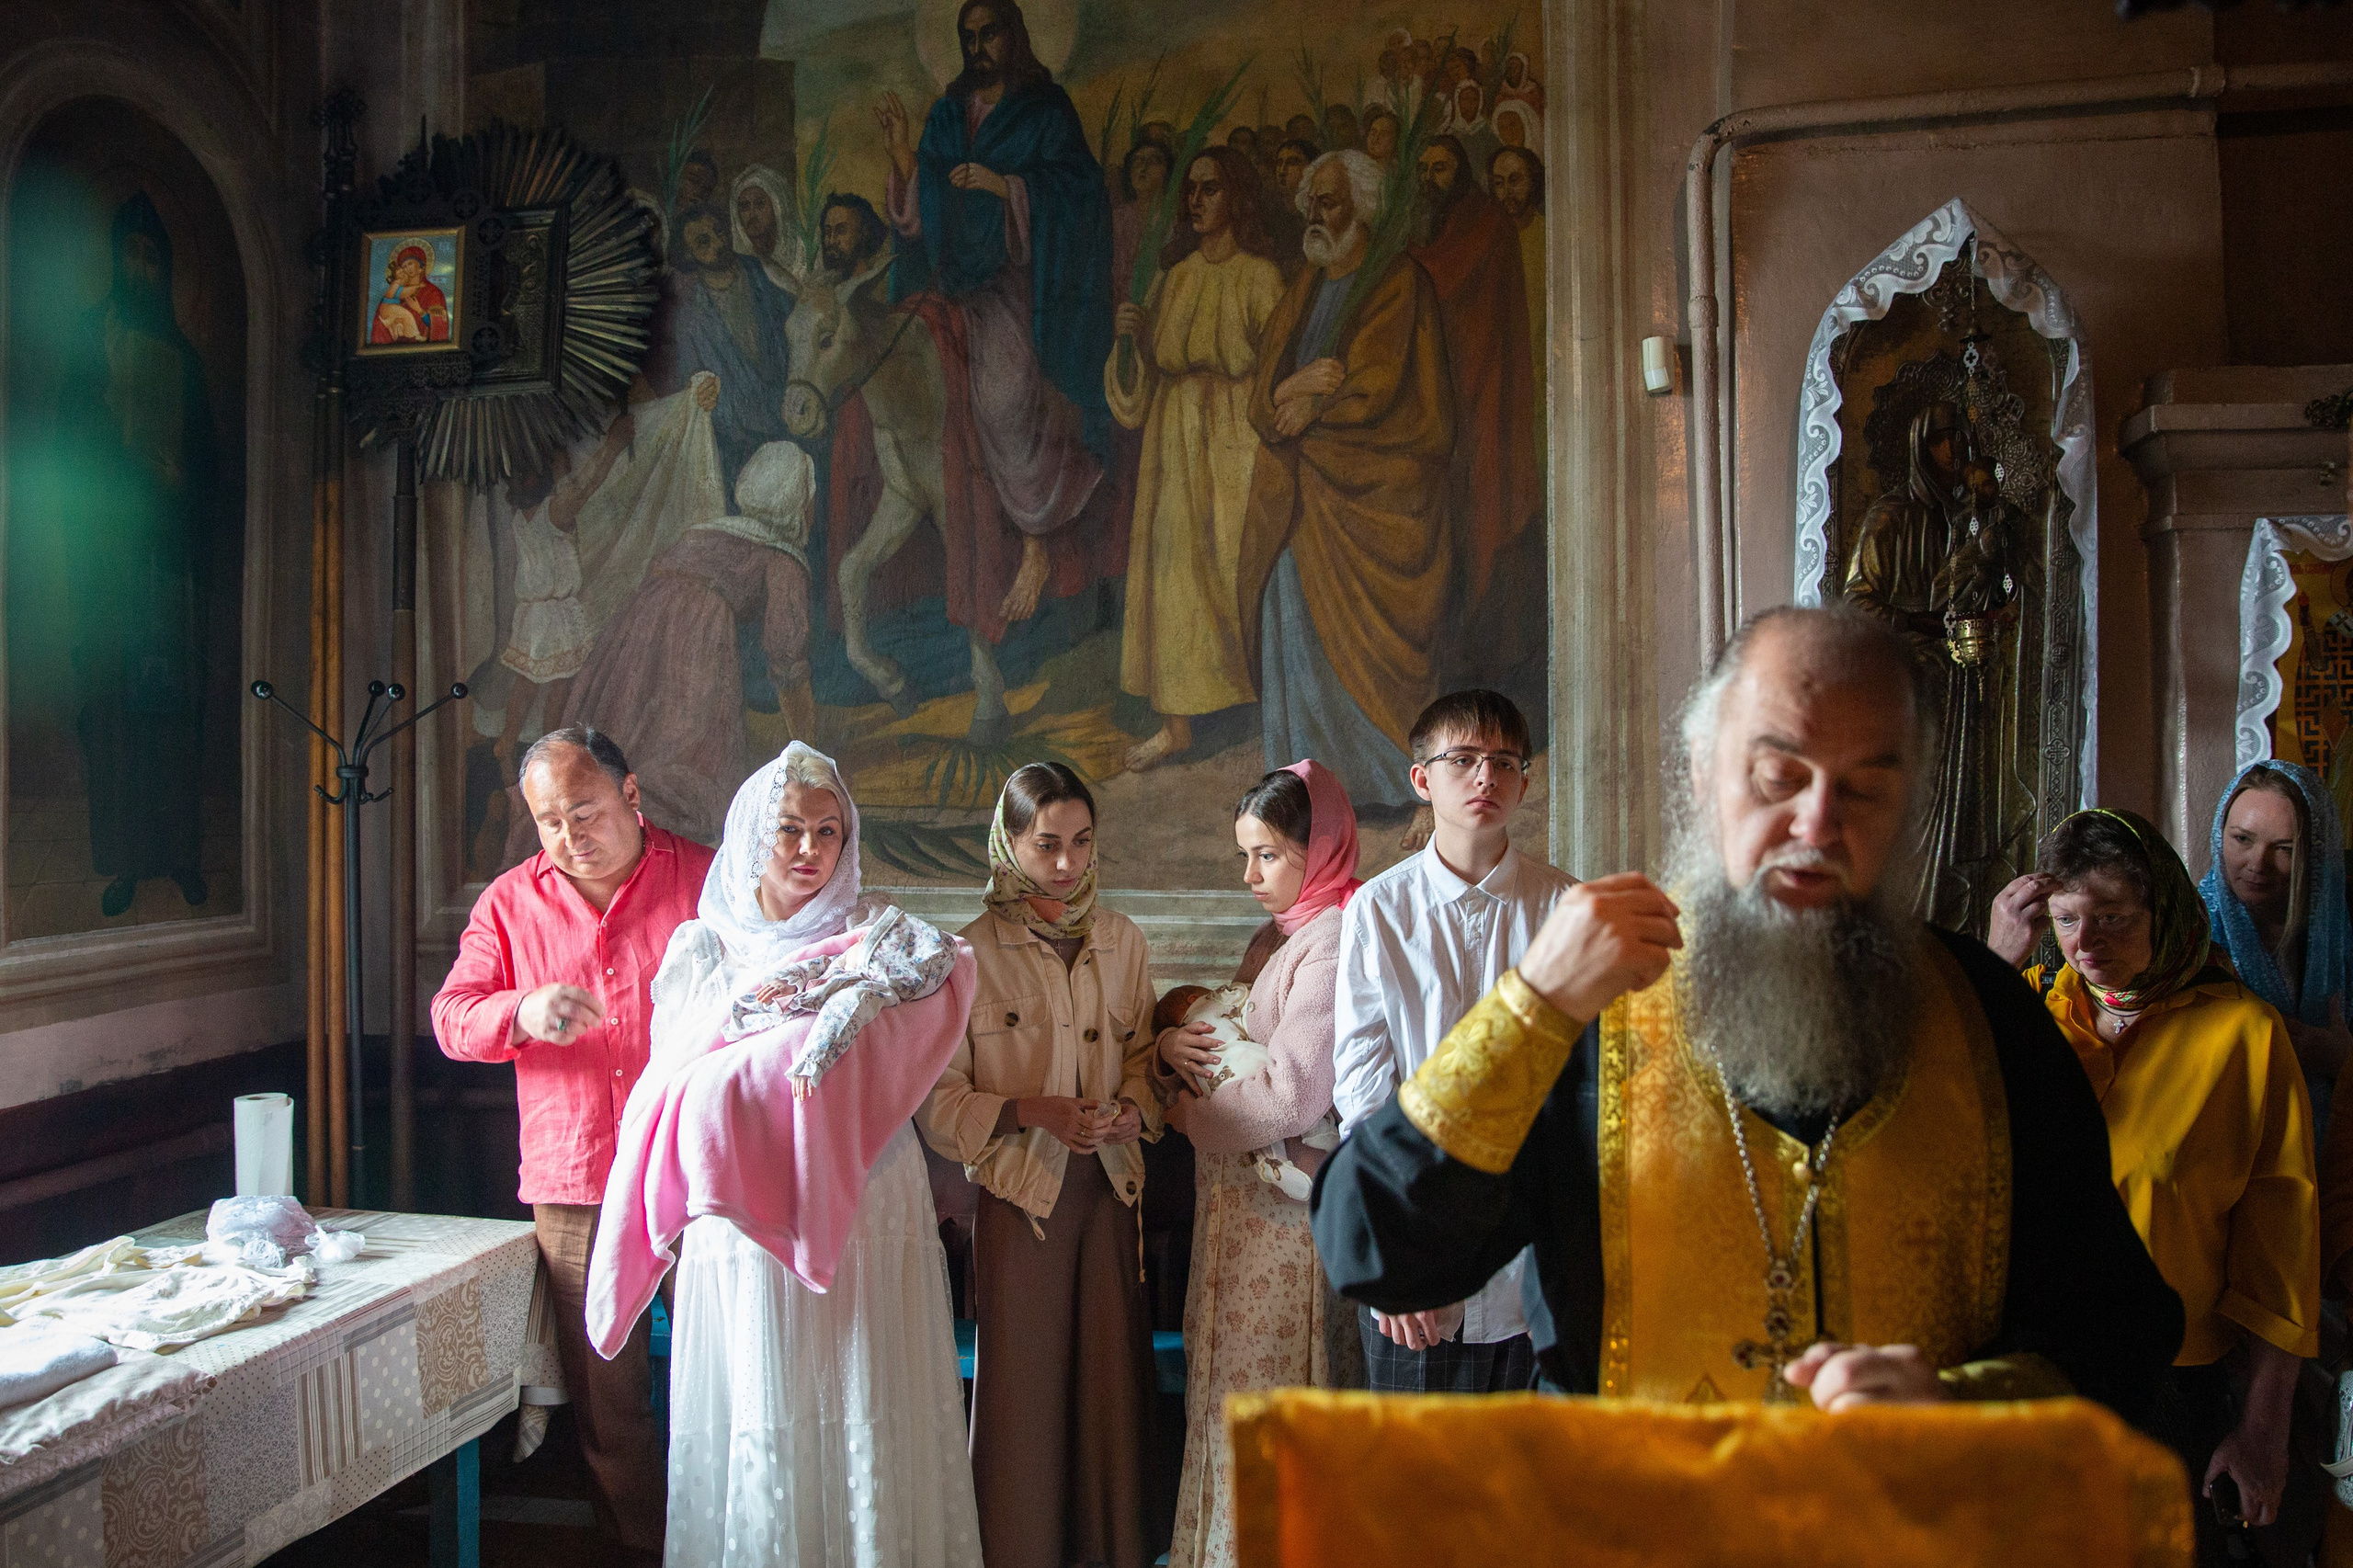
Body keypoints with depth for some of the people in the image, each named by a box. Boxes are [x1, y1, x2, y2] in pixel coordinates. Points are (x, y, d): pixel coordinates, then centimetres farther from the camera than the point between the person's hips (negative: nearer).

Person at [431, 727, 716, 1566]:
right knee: (606, 1395, 8)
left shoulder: (708, 881, 1)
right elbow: (451, 1017, 4)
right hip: (575, 1189, 2)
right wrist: (523, 1013, -17)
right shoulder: (510, 902, 8)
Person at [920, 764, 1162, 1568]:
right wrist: (1031, 1112, -19)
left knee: (1112, 1377, 8)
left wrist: (1134, 1109, -4)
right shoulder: (972, 952, -6)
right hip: (1020, 1196, -3)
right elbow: (939, 1100, -6)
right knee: (1023, 1383, 3)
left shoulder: (1121, 940, 7)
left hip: (1110, 1186, 4)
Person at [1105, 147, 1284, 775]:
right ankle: (1177, 723, 8)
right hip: (1176, 435, 5)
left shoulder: (1259, 275, -2)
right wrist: (1134, 334, -7)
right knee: (1174, 566, 3)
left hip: (1235, 436, -5)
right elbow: (1155, 363, 11)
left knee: (1240, 565, -7)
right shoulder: (1175, 273, 13)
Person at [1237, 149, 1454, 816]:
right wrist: (1299, 385, -10)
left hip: (1368, 494, -6)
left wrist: (1308, 409, -2)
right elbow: (1262, 398, 12)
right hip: (1298, 498, 6)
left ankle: (1383, 776, -3)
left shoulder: (1397, 281, -1)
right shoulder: (1302, 291, 19)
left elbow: (1380, 390, -11)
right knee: (1297, 630, 0)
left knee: (1363, 634, -10)